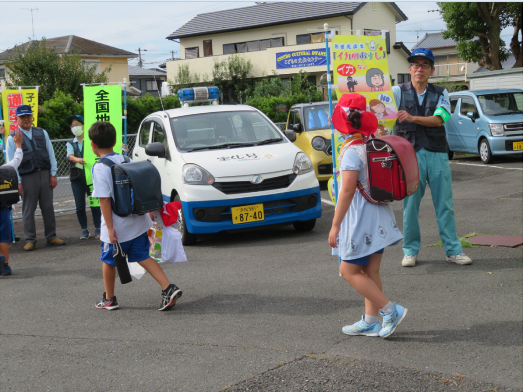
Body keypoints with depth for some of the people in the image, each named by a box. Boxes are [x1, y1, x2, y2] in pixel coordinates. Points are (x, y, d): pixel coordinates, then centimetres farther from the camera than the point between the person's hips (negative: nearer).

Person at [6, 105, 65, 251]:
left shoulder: (42, 133, 10)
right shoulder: (13, 138, 0)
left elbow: (51, 154, 9)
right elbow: (12, 162, -2)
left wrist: (53, 174, 2)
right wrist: (18, 182, -8)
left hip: (45, 174, 3)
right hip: (27, 177, -3)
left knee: (48, 207, 7)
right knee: (28, 210, 4)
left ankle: (51, 237, 17)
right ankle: (30, 240, 13)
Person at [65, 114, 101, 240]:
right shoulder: (70, 143, 12)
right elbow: (70, 156, -5)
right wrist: (78, 160, -28)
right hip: (77, 177, 2)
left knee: (94, 203, -1)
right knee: (80, 206, 3)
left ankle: (98, 229, 9)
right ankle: (84, 230, 13)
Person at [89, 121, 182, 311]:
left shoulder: (100, 168, -15)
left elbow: (105, 199, -19)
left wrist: (110, 227, -17)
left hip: (118, 227, -6)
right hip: (138, 223, 6)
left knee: (108, 260, 14)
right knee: (143, 256, 12)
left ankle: (109, 299, 27)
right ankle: (168, 288, -3)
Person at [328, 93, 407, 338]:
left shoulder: (352, 150, -17)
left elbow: (348, 191, -20)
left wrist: (335, 225, -17)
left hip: (361, 215, -9)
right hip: (378, 214, 9)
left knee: (349, 270, -1)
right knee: (371, 272, 12)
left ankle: (390, 310, -5)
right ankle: (370, 321, 17)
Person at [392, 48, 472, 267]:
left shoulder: (441, 94, 10)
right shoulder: (398, 92, 7)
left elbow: (438, 119, -7)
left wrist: (412, 118, -23)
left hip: (437, 155, 2)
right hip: (409, 154, -1)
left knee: (445, 206, 4)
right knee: (410, 206, 0)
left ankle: (453, 251, 10)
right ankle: (411, 251, 12)